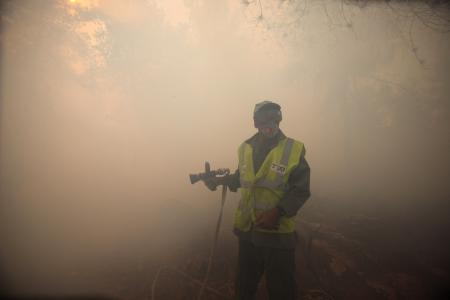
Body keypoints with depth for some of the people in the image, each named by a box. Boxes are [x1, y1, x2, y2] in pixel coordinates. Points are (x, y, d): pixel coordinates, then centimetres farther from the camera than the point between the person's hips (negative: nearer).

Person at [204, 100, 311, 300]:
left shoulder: (293, 150, -13)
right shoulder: (245, 149, 1)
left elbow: (301, 191, -13)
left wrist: (278, 211, -24)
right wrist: (219, 180, 7)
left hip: (278, 232, -4)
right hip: (247, 229, 4)